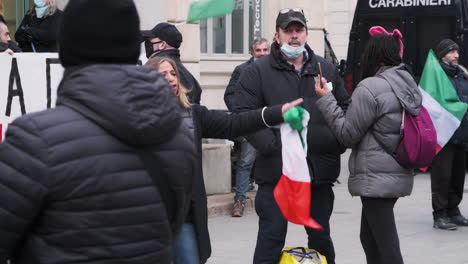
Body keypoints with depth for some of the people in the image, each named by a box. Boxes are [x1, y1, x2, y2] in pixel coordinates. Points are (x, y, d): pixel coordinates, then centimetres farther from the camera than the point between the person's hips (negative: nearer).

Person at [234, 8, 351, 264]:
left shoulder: (327, 69, 11)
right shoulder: (259, 70, -2)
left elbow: (346, 108, 18)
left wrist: (338, 142, 2)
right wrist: (272, 146, -17)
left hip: (320, 170, 4)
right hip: (276, 170, -4)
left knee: (320, 236, 16)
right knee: (271, 237, -1)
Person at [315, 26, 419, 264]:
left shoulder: (370, 88, -15)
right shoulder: (407, 83, 10)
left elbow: (347, 134, -10)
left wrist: (325, 99, -6)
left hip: (376, 179, -9)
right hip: (399, 175, 9)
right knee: (369, 237, 19)